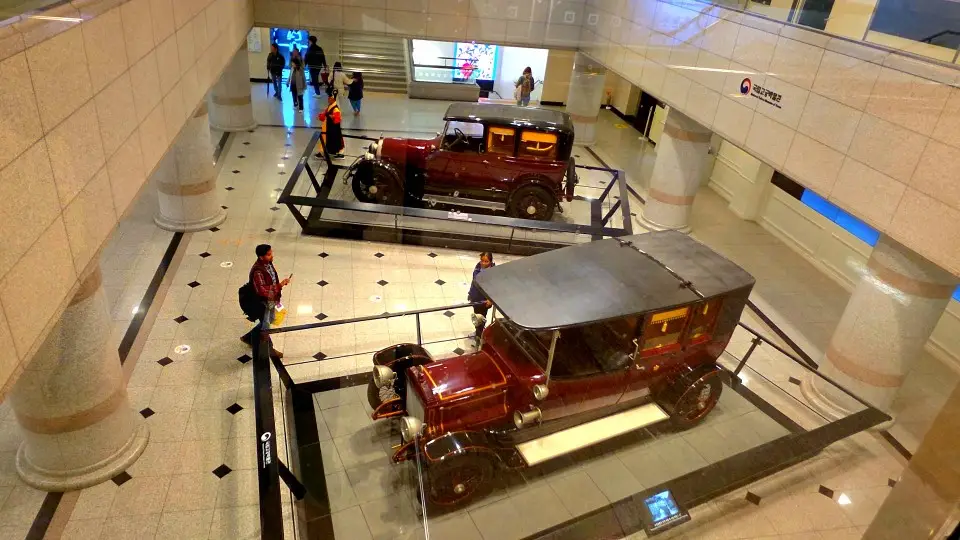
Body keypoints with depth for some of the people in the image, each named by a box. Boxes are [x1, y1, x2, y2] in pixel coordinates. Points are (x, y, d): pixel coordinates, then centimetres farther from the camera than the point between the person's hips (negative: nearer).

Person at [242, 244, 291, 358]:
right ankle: (269, 349, 35)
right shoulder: (257, 271, -32)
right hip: (262, 303, -9)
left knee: (269, 320, 28)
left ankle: (248, 337, 47)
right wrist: (279, 286, -33)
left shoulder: (268, 263, -5)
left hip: (271, 300, 9)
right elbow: (262, 291, -34)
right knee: (265, 327, 13)